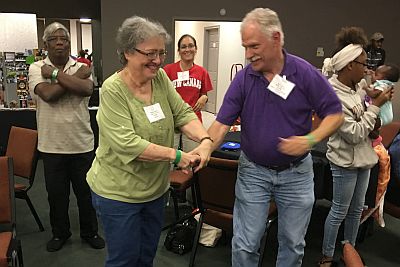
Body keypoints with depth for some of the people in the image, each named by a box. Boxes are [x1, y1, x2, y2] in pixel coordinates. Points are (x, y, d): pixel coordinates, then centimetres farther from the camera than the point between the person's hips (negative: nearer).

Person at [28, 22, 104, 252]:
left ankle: (90, 232, 33)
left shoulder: (82, 67, 1)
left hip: (82, 144, 0)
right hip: (51, 145, 0)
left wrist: (55, 73, -16)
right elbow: (48, 94, -19)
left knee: (86, 191, 12)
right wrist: (76, 77, -14)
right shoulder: (37, 68, 0)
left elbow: (87, 89, -21)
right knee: (56, 193, 15)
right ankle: (60, 233, 37)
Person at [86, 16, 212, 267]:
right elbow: (126, 144, -27)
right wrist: (177, 155, -27)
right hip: (119, 193, -6)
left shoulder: (161, 77, -2)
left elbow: (183, 113, -4)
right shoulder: (113, 90, -20)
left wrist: (205, 140, -22)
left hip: (156, 188, 6)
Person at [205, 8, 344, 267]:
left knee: (293, 245, 17)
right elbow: (222, 124, -11)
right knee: (245, 245, 9)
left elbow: (335, 114, -6)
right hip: (253, 171, 0)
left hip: (297, 173, 0)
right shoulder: (243, 79, -9)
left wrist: (311, 139, -23)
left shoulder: (306, 73, -11)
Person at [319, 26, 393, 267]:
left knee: (357, 209, 19)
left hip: (363, 158, 8)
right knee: (339, 212, 5)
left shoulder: (354, 88, 3)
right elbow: (354, 134, -23)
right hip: (346, 161, -8)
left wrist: (374, 115, -6)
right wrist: (376, 105, -18)